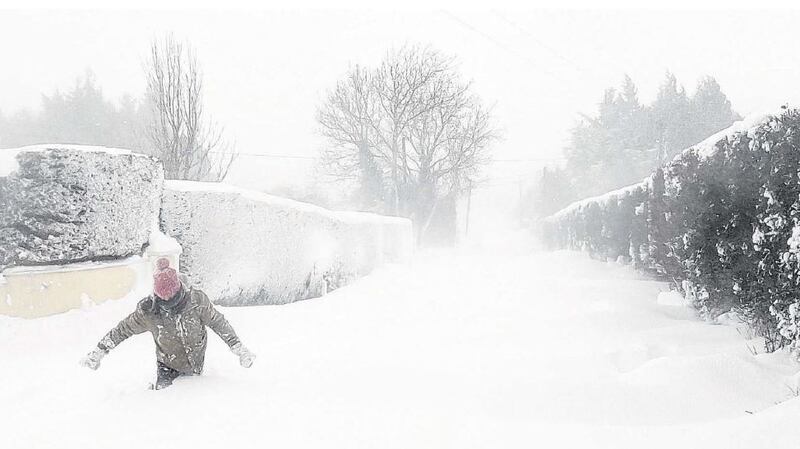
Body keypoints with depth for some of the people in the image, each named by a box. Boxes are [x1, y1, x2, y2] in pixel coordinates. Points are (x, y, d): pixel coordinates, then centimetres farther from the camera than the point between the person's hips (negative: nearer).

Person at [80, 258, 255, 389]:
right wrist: (99, 352, -3)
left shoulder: (197, 300, -25)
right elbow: (122, 330, -8)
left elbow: (218, 323, -11)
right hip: (167, 364, -1)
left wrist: (239, 348, -11)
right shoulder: (147, 310, -24)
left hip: (195, 363, 1)